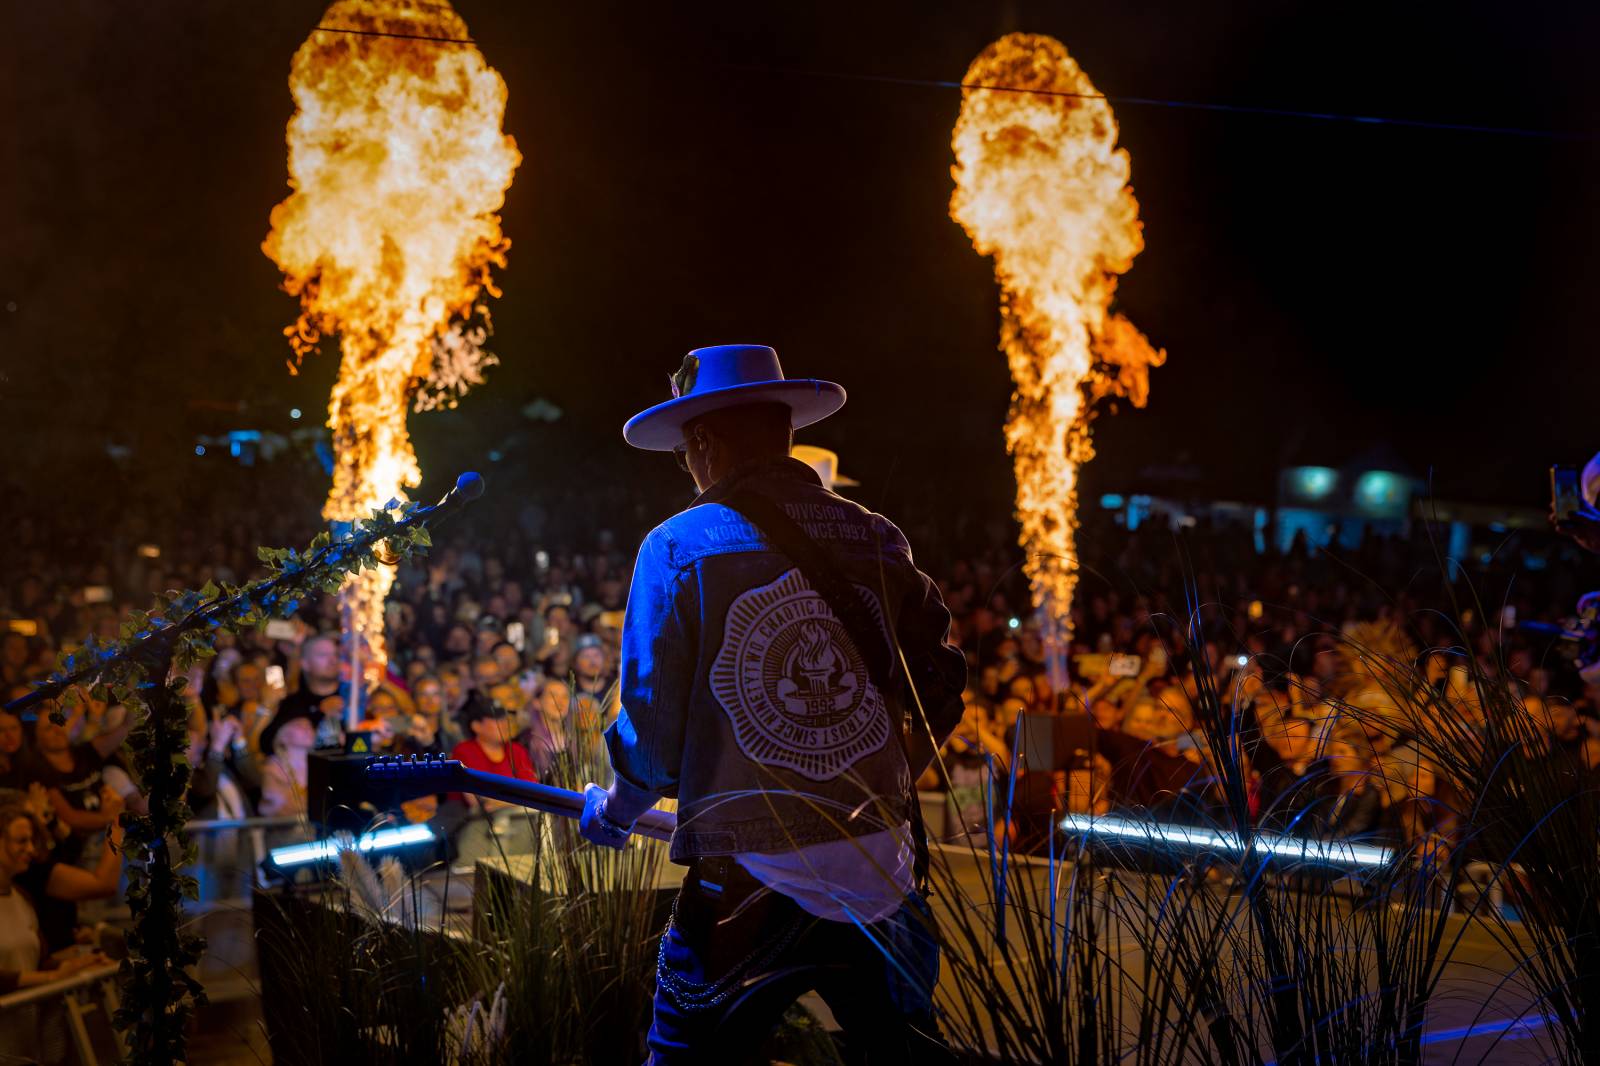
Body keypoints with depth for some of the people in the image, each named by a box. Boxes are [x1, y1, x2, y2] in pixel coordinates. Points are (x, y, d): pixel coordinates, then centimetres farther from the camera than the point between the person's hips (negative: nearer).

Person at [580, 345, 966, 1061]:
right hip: (883, 875, 4)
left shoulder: (678, 548, -7)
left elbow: (653, 721, -5)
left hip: (749, 882, -3)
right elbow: (941, 687, 8)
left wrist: (612, 812, 14)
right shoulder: (875, 541, 3)